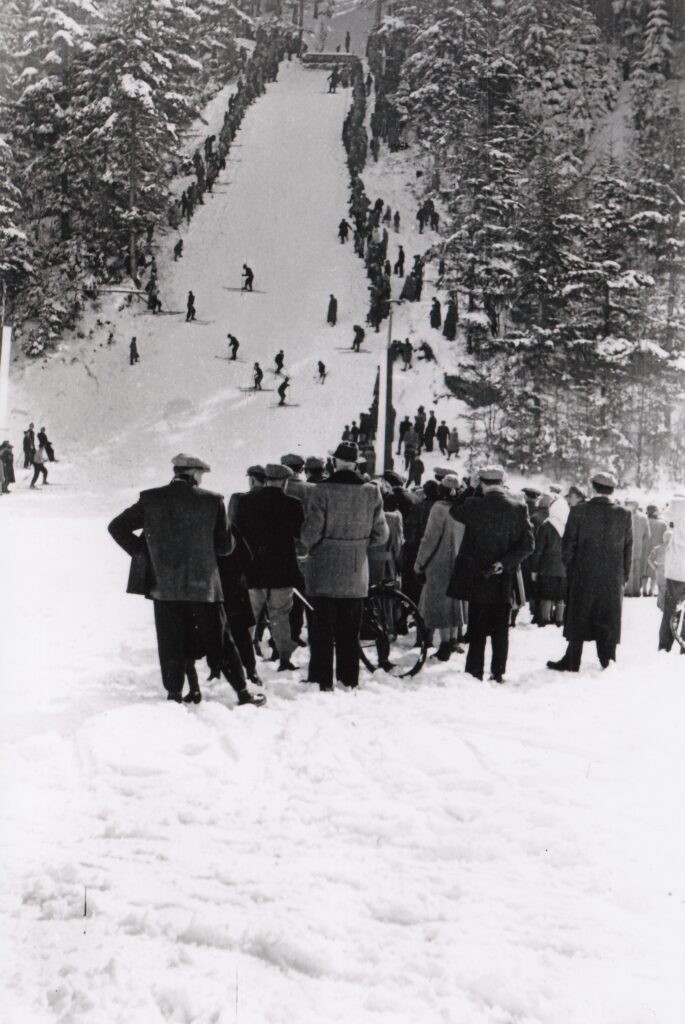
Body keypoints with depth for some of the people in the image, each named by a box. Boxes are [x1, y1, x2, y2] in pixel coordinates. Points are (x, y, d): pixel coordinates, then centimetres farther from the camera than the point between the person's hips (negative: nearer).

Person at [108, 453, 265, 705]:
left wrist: (141, 553, 5)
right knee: (220, 641, 9)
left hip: (163, 585, 1)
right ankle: (242, 693, 15)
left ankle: (175, 695, 11)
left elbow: (117, 527, 1)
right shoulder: (212, 501, -6)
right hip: (202, 583, -1)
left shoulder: (150, 499, -1)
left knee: (171, 644, 9)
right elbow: (225, 546, -2)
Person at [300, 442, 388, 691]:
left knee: (322, 630, 5)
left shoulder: (323, 490, -13)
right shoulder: (371, 493, -3)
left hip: (324, 571, -3)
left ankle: (322, 681, 6)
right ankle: (350, 681, 18)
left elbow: (311, 532, -15)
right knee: (350, 632, 13)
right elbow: (381, 535, 0)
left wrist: (309, 546, 7)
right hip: (356, 574, 3)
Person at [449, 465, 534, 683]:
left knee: (477, 631, 5)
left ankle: (474, 673, 6)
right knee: (501, 630, 11)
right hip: (505, 581, 2)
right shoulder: (518, 507, -5)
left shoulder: (474, 506, -10)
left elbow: (454, 511, 12)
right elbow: (528, 544, -8)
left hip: (477, 578, -1)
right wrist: (504, 562, -9)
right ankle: (498, 673, 14)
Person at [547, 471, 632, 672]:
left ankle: (572, 662, 13)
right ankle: (608, 663, 10)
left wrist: (570, 568, 8)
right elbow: (628, 549, 3)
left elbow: (568, 545, -5)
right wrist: (624, 576, 11)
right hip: (613, 579, 1)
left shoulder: (579, 511, -8)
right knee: (608, 623, 8)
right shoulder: (624, 514, -2)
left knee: (578, 620, 8)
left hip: (583, 575, -1)